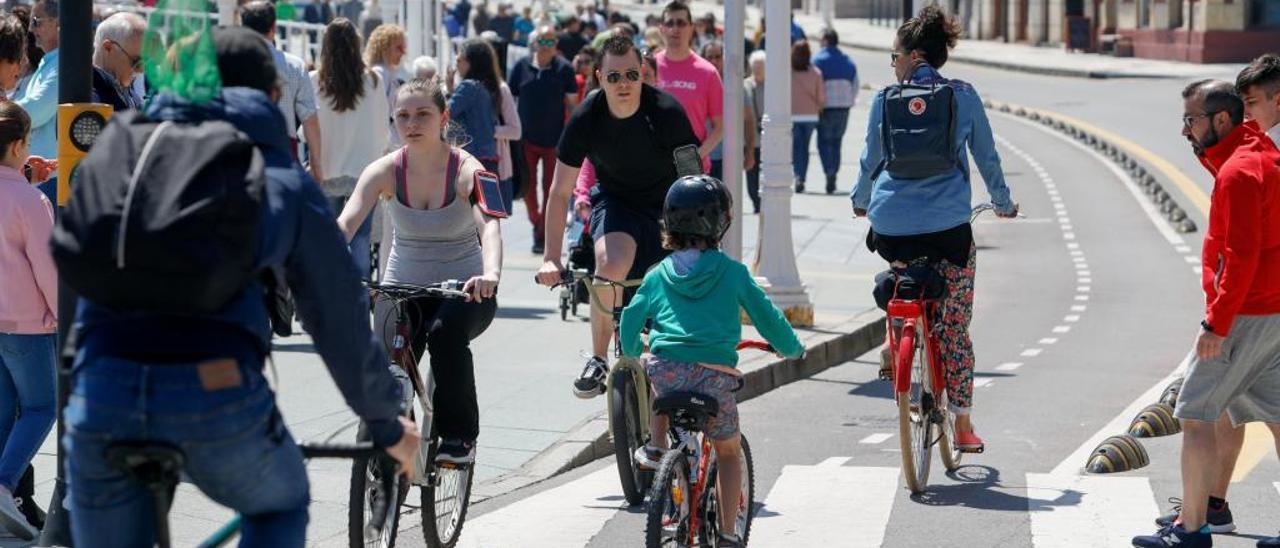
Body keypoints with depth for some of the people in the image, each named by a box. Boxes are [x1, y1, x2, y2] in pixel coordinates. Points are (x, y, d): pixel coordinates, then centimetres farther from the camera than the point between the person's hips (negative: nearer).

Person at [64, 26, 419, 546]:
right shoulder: (286, 182, 17)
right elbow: (339, 313, 21)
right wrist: (386, 423, 33)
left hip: (102, 389, 1)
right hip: (215, 393, -1)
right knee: (280, 506, 29)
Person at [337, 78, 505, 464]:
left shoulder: (467, 170, -14)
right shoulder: (385, 171, -8)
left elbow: (489, 225, -31)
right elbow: (345, 223, -21)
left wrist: (490, 275, -52)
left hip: (463, 291, -2)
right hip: (403, 288, 2)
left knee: (446, 333, -34)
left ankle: (460, 436, -16)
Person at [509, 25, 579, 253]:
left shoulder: (564, 69, -3)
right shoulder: (521, 67, 2)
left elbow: (572, 103, 0)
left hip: (554, 139, -2)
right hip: (527, 138, 2)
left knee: (551, 190, 1)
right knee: (528, 187, 5)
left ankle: (542, 235, 8)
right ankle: (537, 224, 28)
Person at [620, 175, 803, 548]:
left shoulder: (658, 275, 12)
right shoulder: (732, 272, 6)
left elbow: (630, 321, 15)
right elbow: (766, 315, 11)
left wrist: (633, 352, 36)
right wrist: (791, 348, 29)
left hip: (666, 370, 2)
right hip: (715, 374, -2)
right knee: (728, 451, 18)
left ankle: (655, 448, 28)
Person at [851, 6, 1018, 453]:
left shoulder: (885, 100, 2)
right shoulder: (964, 97, 3)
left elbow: (870, 160, 12)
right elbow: (987, 158, 12)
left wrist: (860, 200, 32)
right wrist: (1003, 203, 29)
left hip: (891, 227, 1)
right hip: (949, 226, -1)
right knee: (955, 329, 8)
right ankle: (963, 426, 10)